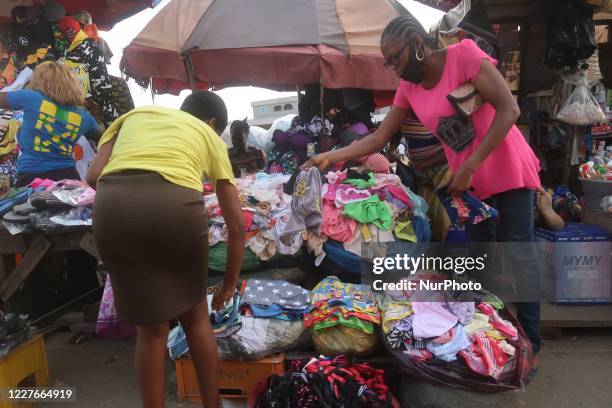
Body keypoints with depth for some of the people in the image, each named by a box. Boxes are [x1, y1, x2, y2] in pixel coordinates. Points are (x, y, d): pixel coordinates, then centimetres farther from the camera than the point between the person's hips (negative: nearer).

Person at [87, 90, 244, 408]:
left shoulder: (134, 114, 33)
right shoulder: (210, 137, 27)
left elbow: (94, 175, 16)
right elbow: (236, 222, 23)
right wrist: (230, 284, 33)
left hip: (112, 204, 2)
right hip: (175, 204, -1)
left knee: (151, 327, 19)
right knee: (195, 315, 23)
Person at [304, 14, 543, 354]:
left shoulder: (464, 54, -16)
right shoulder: (408, 89, 1)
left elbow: (509, 109, -21)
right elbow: (378, 138, 3)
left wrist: (469, 167, -24)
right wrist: (329, 157, -6)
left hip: (506, 168, -5)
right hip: (465, 178, 6)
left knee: (519, 251, 0)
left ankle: (529, 340, 10)